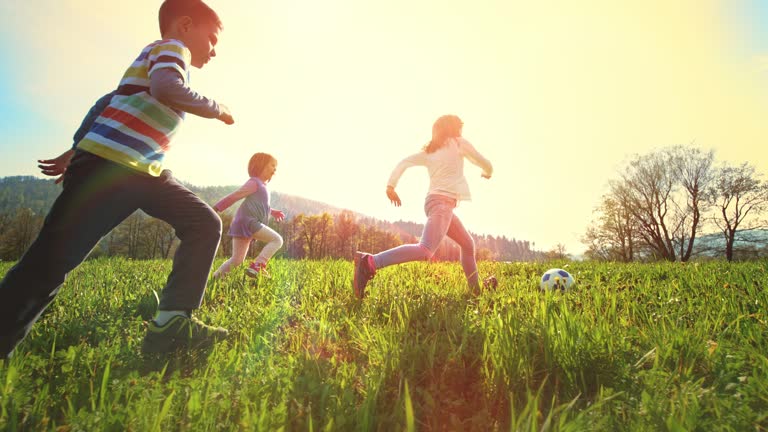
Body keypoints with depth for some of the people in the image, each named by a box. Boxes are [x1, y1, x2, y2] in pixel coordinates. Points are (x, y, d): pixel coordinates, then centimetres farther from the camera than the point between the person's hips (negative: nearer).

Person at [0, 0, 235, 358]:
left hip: (145, 173, 9)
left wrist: (77, 154, 32)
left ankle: (171, 323, -5)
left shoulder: (162, 58, 26)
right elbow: (166, 89, -27)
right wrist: (216, 109, -11)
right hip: (107, 167, -9)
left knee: (205, 224, -2)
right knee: (51, 261, -10)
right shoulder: (171, 47, -2)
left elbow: (111, 106, 29)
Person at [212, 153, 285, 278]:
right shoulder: (254, 182, -2)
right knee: (277, 240, -14)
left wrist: (273, 212, 29)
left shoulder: (261, 185, 27)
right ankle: (256, 266, -22)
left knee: (237, 260, 10)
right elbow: (233, 197, -7)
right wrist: (215, 209, -9)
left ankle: (215, 277, 11)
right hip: (247, 221, -10)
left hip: (245, 223, 10)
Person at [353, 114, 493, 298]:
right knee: (425, 251, -26)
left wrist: (391, 186, 4)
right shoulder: (459, 143, 9)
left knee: (468, 244, 20)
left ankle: (476, 289, 28)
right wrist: (488, 172, 40)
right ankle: (370, 262, -39)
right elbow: (484, 163, 18)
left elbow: (404, 162, 8)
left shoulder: (428, 151, 22)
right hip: (442, 202, -9)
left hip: (434, 201, 9)